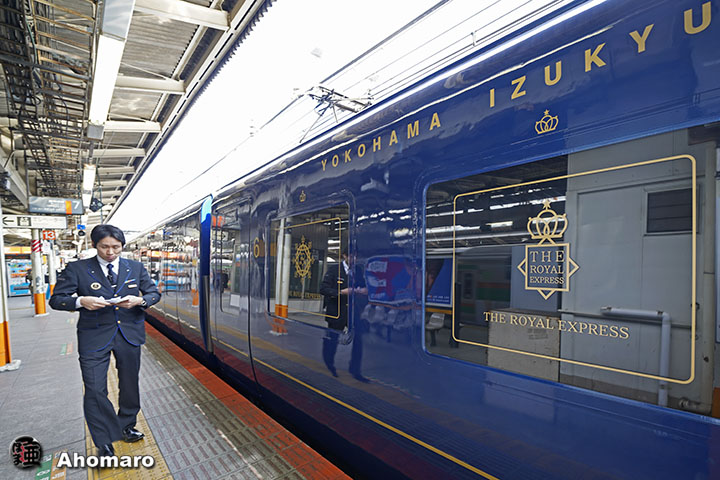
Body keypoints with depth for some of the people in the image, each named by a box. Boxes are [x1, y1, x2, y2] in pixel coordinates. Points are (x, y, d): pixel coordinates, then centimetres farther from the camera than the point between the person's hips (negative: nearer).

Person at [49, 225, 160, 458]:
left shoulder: (136, 268, 3)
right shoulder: (77, 269, -2)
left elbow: (154, 293, 6)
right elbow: (56, 299, -1)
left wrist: (139, 300, -16)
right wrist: (81, 301, -22)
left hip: (130, 334, 3)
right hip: (94, 337, -2)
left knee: (130, 384, 15)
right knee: (95, 390, -3)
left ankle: (127, 425, 38)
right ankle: (104, 443, 15)